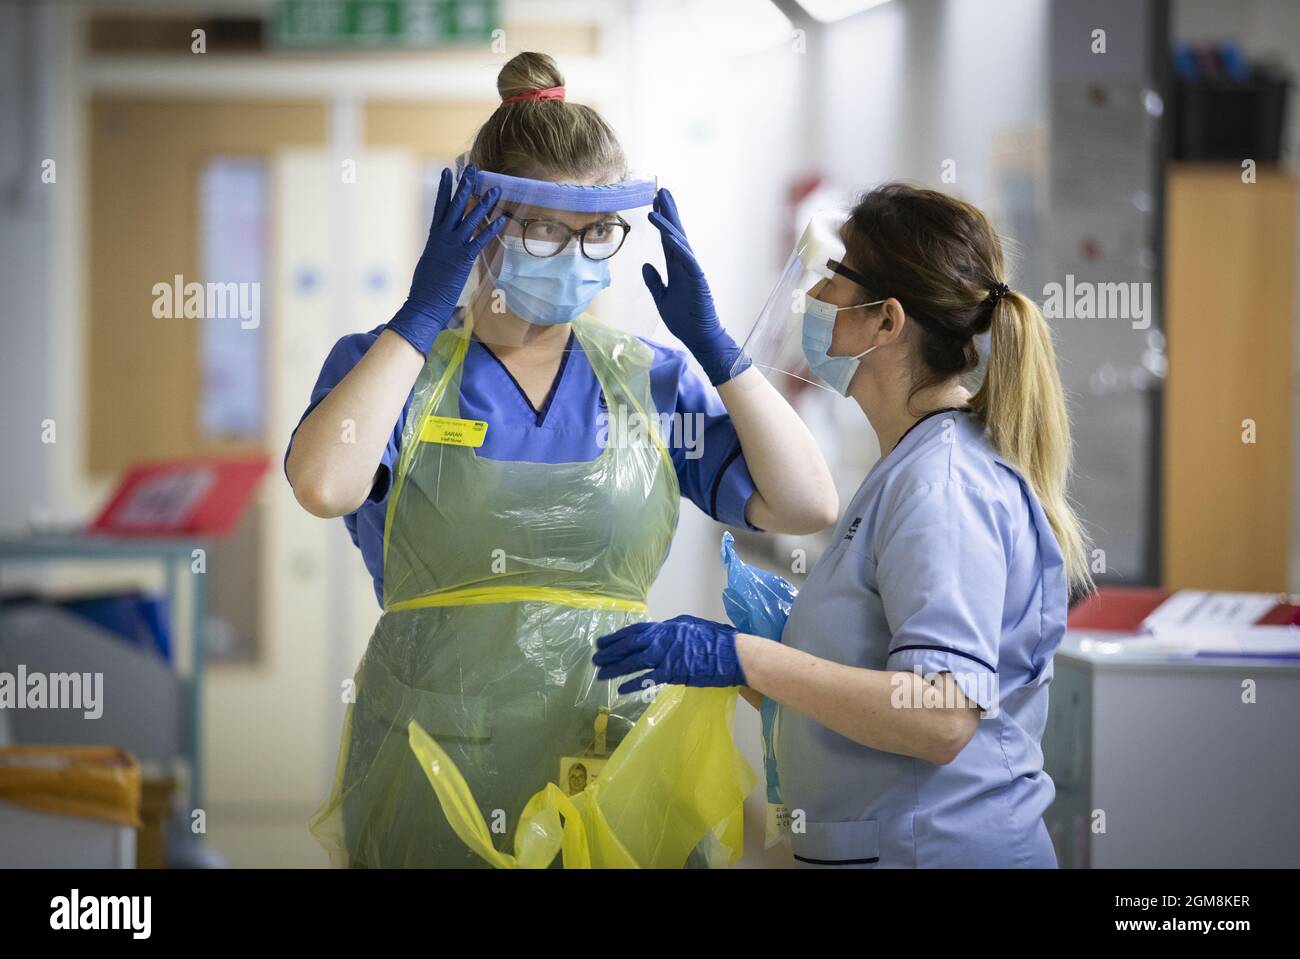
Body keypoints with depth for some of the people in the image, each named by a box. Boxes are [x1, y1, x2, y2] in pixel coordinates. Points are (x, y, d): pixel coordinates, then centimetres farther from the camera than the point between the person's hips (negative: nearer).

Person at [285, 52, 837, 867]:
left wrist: (711, 342, -5)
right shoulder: (392, 364, 0)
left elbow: (808, 506, -2)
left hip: (607, 769, 2)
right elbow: (326, 486, -22)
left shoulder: (650, 380, 7)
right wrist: (421, 314, -16)